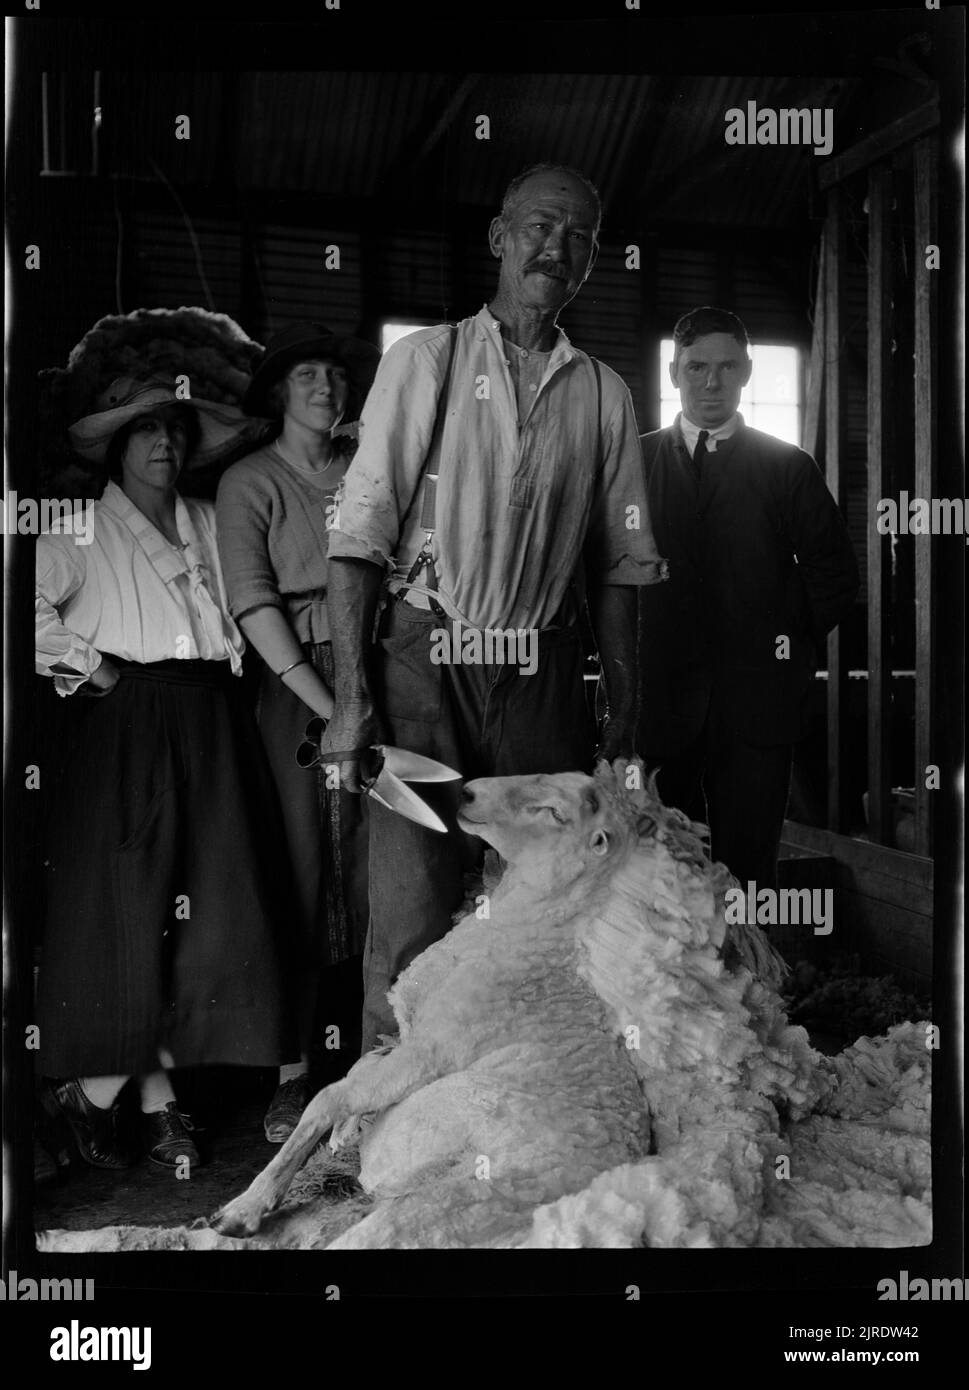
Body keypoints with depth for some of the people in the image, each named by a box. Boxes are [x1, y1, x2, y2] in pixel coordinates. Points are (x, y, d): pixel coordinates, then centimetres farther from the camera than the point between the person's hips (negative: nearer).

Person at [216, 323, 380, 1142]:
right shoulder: (249, 482, 6)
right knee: (301, 872, -2)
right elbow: (253, 602, -4)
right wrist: (326, 703, -11)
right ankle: (294, 1070, 6)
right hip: (296, 685, -2)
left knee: (376, 868, 1)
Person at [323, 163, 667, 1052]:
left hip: (543, 679, 3)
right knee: (410, 919, -5)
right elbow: (360, 533, -2)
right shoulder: (426, 360, 4)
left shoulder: (604, 395, 12)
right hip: (424, 664, -2)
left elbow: (620, 562, 13)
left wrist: (625, 704, 4)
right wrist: (351, 698, -10)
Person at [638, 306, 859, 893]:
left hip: (756, 702, -1)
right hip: (659, 698, 1)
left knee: (748, 862, 0)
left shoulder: (790, 467, 8)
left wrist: (794, 647, 2)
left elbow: (836, 573, 9)